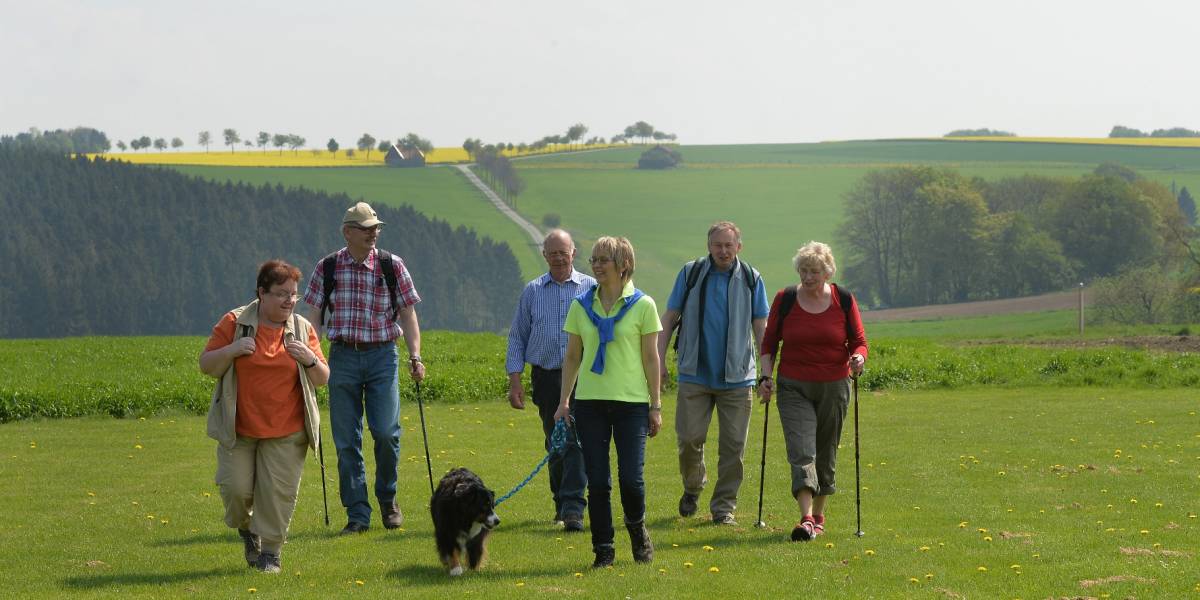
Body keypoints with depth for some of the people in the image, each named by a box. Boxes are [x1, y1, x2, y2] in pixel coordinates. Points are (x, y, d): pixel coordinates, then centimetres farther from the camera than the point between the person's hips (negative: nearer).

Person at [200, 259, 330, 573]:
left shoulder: (303, 329, 5)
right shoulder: (234, 323, -1)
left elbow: (322, 380, 8)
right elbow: (206, 366, 2)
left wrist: (310, 360, -14)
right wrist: (231, 350, -17)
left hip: (286, 432, 1)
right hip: (238, 429, -1)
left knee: (279, 492, -3)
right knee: (235, 487, -4)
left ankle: (270, 550, 11)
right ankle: (246, 528, 27)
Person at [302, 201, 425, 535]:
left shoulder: (392, 266, 2)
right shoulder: (327, 268, 3)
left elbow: (408, 314, 4)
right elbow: (313, 317, 6)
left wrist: (415, 356, -5)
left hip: (382, 357, -1)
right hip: (342, 357, 1)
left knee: (386, 432, -11)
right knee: (346, 441, 0)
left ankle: (387, 498, 13)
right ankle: (357, 515, 7)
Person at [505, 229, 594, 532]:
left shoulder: (591, 289, 4)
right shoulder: (532, 291, 10)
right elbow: (517, 337, 12)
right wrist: (515, 379, 3)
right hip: (546, 378, 3)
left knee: (576, 442, -14)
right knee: (555, 446, 10)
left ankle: (573, 509, -18)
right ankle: (562, 502, 26)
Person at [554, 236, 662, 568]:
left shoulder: (642, 305, 0)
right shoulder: (581, 305, 7)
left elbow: (651, 357, 2)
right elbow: (572, 356, 11)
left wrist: (656, 406, 2)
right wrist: (563, 401, 6)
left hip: (631, 402, -2)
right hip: (590, 402, 2)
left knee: (631, 478, -8)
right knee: (597, 481, 1)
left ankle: (637, 529, 21)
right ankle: (603, 548, 11)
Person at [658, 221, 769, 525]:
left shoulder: (751, 280, 6)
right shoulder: (690, 274, 4)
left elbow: (760, 328, 7)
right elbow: (669, 319, 7)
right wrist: (659, 359, -2)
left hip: (737, 376, 1)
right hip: (695, 374, 0)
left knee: (733, 445, 0)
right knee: (689, 437, -3)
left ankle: (724, 506, 10)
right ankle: (693, 487, 24)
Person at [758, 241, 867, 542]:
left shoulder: (844, 301, -1)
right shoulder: (785, 300, -1)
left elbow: (859, 342, 5)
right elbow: (769, 343, 6)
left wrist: (858, 358, -17)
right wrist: (766, 376, -6)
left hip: (834, 387, 1)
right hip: (794, 387, -1)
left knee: (825, 453, 9)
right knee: (801, 451, -14)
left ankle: (819, 515, 24)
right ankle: (806, 520, -23)